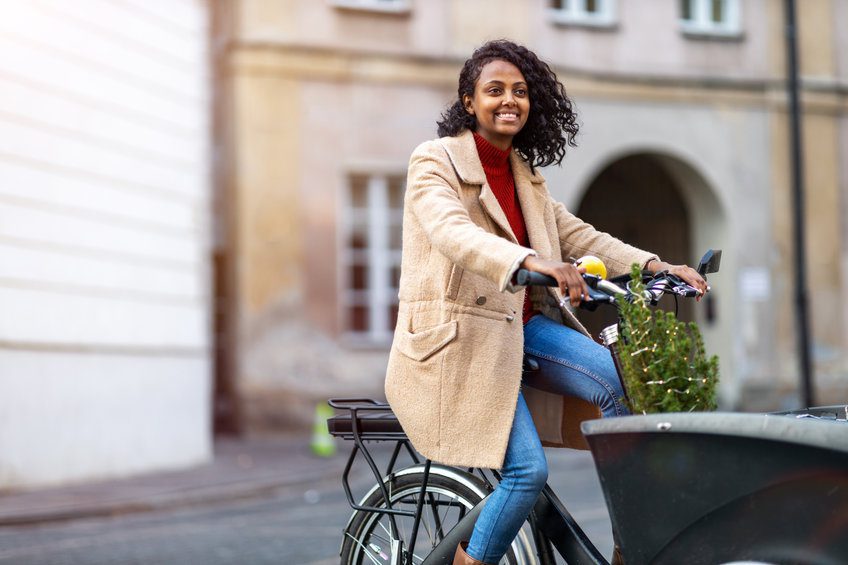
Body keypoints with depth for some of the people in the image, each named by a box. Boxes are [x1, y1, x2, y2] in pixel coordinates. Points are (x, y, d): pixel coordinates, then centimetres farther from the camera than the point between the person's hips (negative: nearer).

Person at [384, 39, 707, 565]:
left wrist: (656, 266, -1)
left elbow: (577, 235, 13)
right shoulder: (435, 162, -9)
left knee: (625, 384, -15)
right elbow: (451, 233, -28)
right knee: (528, 469, -19)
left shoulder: (524, 175, 15)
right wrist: (532, 262, -46)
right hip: (458, 337, -7)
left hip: (522, 327, 7)